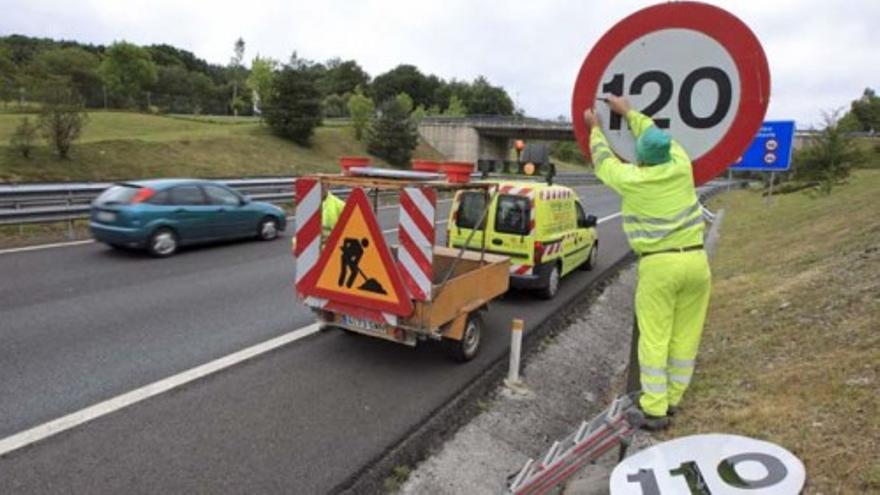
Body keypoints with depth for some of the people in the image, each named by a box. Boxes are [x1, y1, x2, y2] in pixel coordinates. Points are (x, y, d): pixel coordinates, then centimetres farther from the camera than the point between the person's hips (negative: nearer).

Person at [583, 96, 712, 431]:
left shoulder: (630, 178, -5)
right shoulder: (681, 166, 3)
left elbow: (603, 161, 15)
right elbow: (658, 135, 22)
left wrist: (594, 128, 32)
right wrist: (628, 112, 35)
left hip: (658, 264, -4)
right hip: (695, 260, 4)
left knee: (654, 338, 2)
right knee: (686, 335, 11)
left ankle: (655, 409, 6)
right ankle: (672, 399, 24)